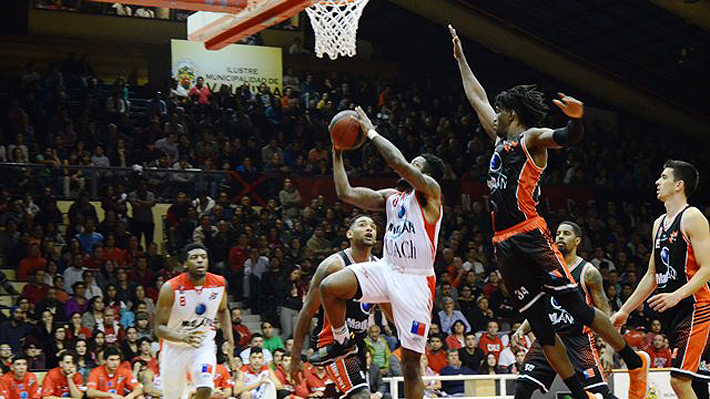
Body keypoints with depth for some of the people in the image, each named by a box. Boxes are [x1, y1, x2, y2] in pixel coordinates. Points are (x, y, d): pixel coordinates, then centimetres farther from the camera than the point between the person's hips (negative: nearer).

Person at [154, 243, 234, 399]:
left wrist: (229, 337, 1)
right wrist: (183, 337, -39)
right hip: (175, 347, -1)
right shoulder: (171, 288, -22)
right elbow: (159, 328, -21)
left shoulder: (219, 283, -10)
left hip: (205, 345, 1)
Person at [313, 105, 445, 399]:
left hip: (415, 281, -6)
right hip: (386, 268, 6)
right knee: (329, 287, -17)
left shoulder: (430, 190, -6)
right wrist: (337, 154, 9)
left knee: (411, 363, -3)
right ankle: (342, 343, 8)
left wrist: (371, 132, -14)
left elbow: (399, 163, -23)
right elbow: (346, 193, 12)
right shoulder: (391, 197, 15)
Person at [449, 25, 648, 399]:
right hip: (504, 244, 8)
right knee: (539, 325, 4)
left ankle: (634, 361, 6)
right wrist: (460, 59, 37)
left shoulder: (532, 138, 1)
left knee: (575, 306, -9)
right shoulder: (501, 140, 23)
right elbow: (476, 97, 34)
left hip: (530, 236, -8)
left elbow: (567, 138, -20)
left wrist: (577, 119, -42)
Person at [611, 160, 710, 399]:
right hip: (673, 312, 9)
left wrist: (677, 295, -28)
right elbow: (652, 275, 25)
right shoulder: (660, 223, 18)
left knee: (679, 380, -16)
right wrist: (625, 311, 22)